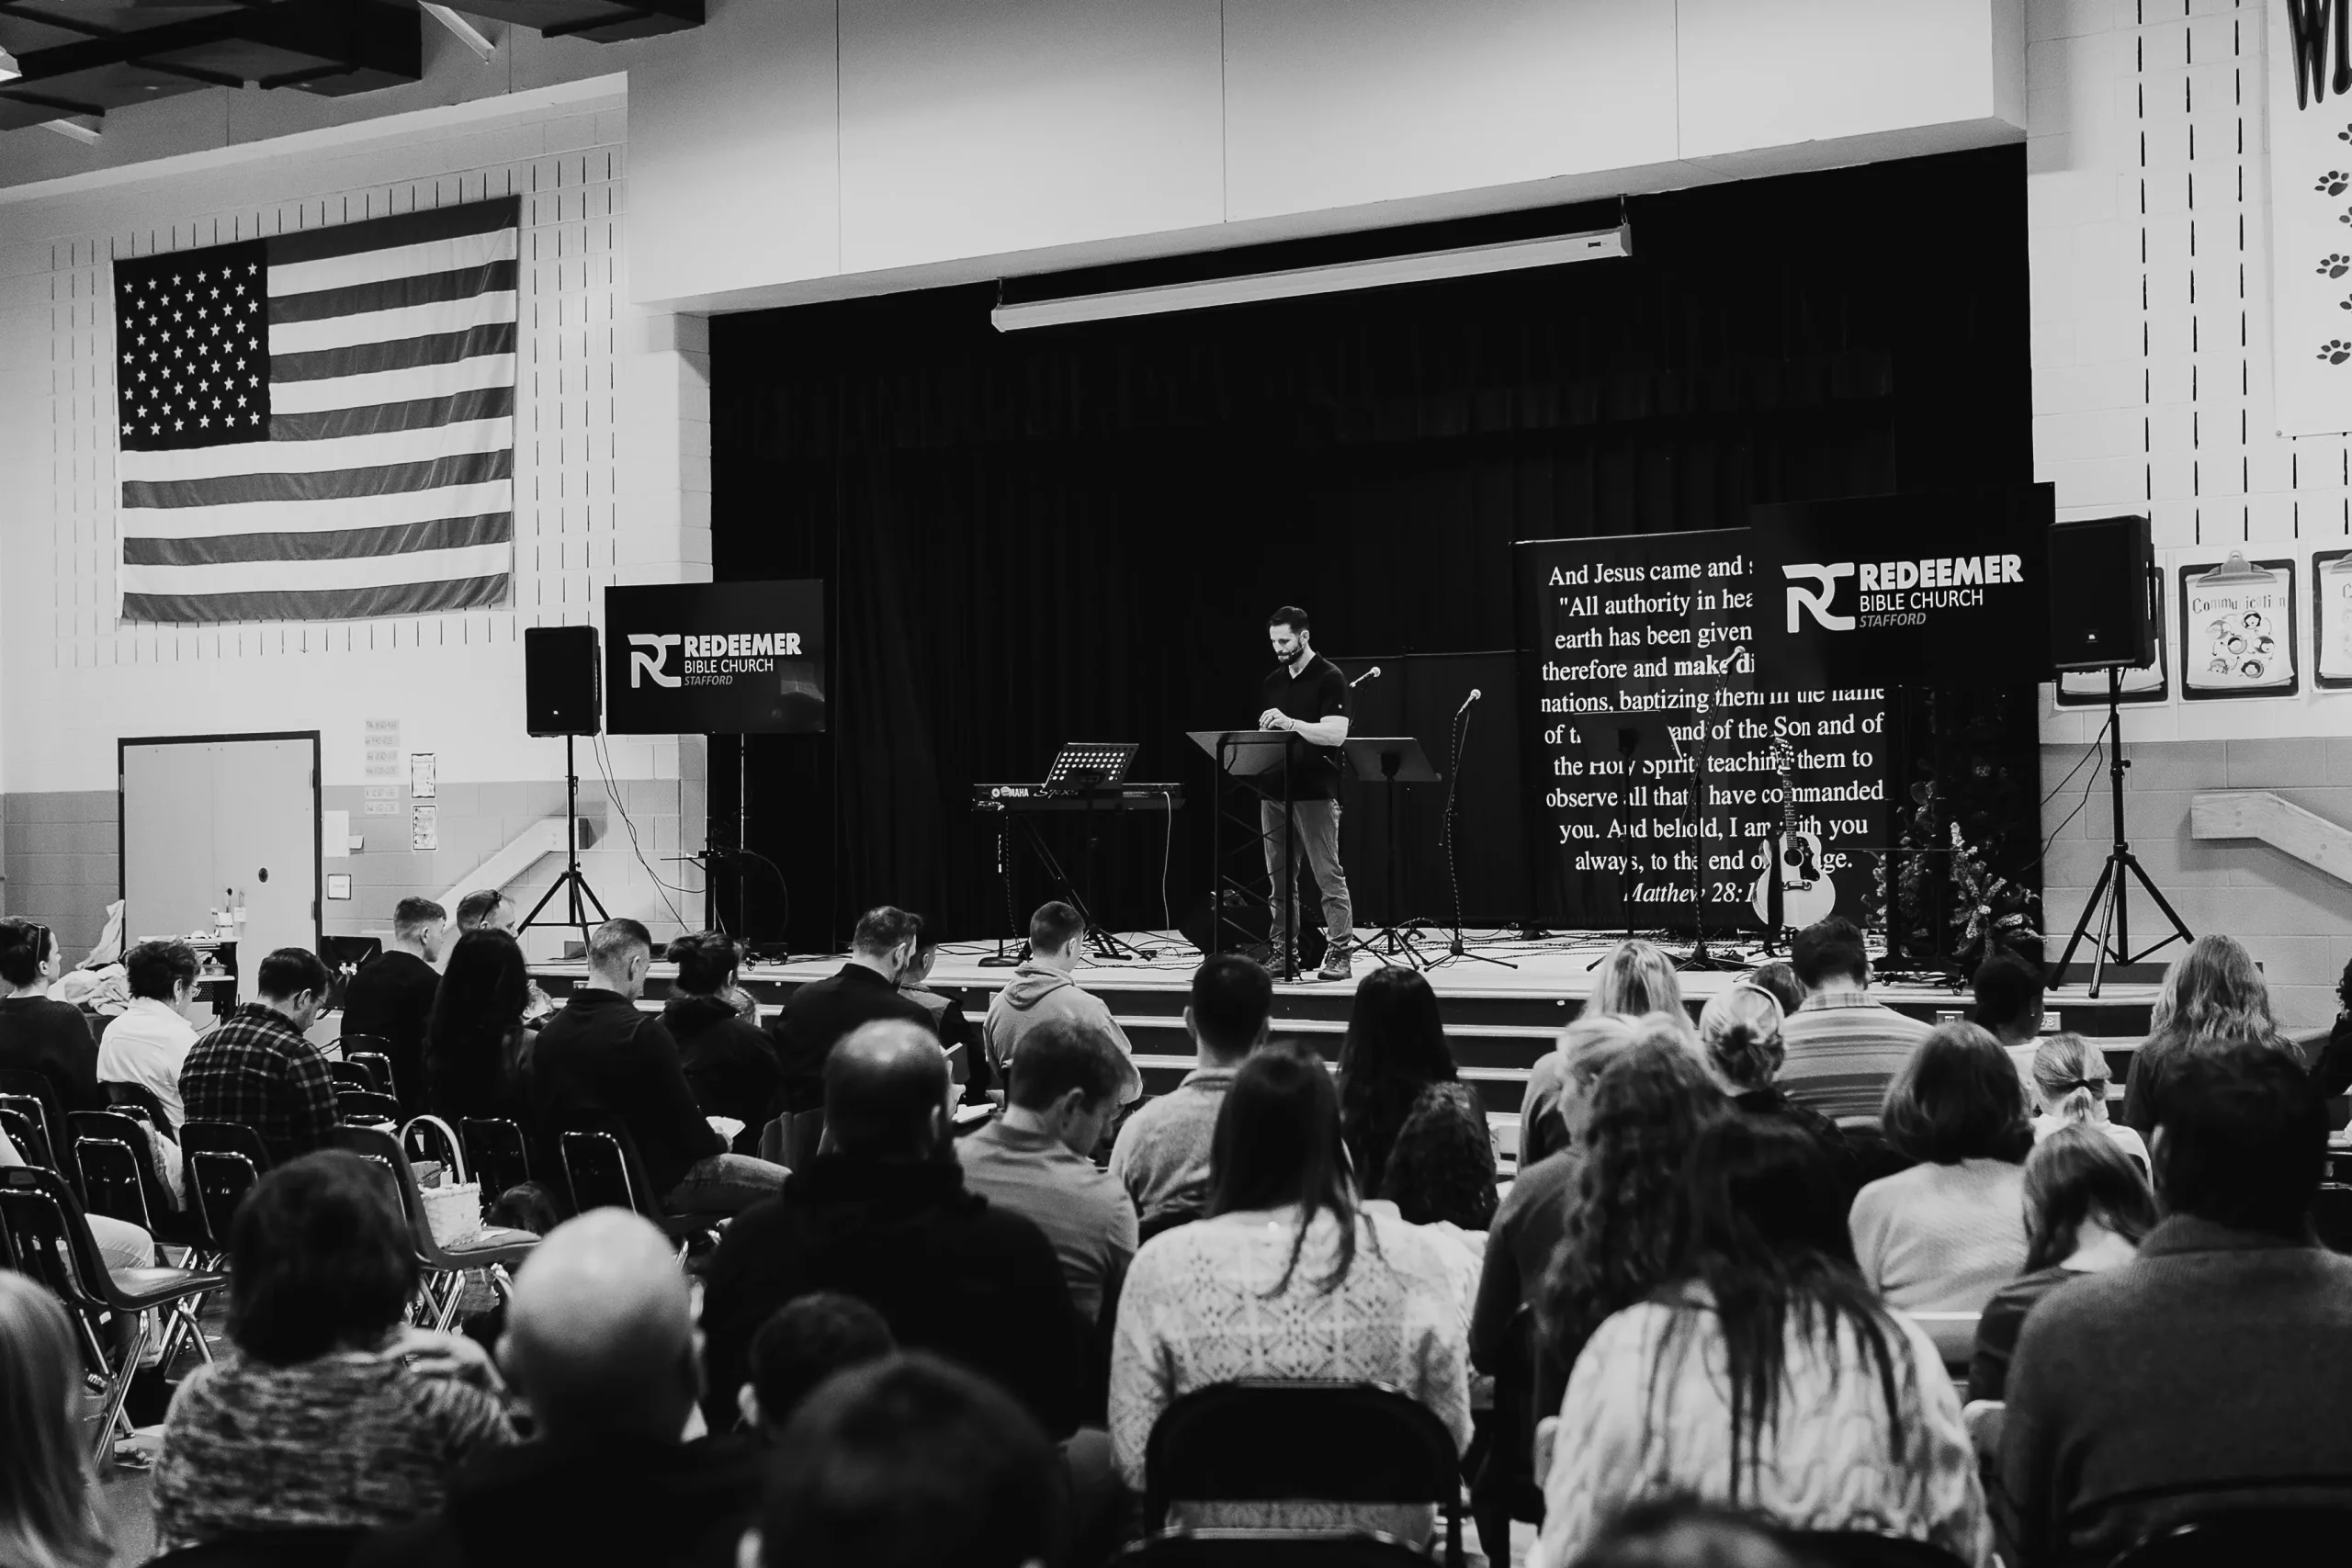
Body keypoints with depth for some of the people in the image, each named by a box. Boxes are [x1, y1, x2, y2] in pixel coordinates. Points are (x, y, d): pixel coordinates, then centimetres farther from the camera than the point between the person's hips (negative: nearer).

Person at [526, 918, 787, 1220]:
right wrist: (718, 1141, 6)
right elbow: (686, 1125, -17)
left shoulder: (548, 1033, 0)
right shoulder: (642, 1033, -21)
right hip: (655, 1184, -8)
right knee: (786, 1186, 1)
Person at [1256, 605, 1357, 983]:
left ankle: (1339, 953, -5)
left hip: (1315, 791, -7)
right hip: (1275, 789, 7)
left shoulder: (1330, 679, -5)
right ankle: (1282, 952, 11)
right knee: (1279, 878, 7)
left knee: (1329, 875, -7)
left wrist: (1291, 724, -25)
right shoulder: (1272, 682, 16)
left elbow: (1336, 734, -16)